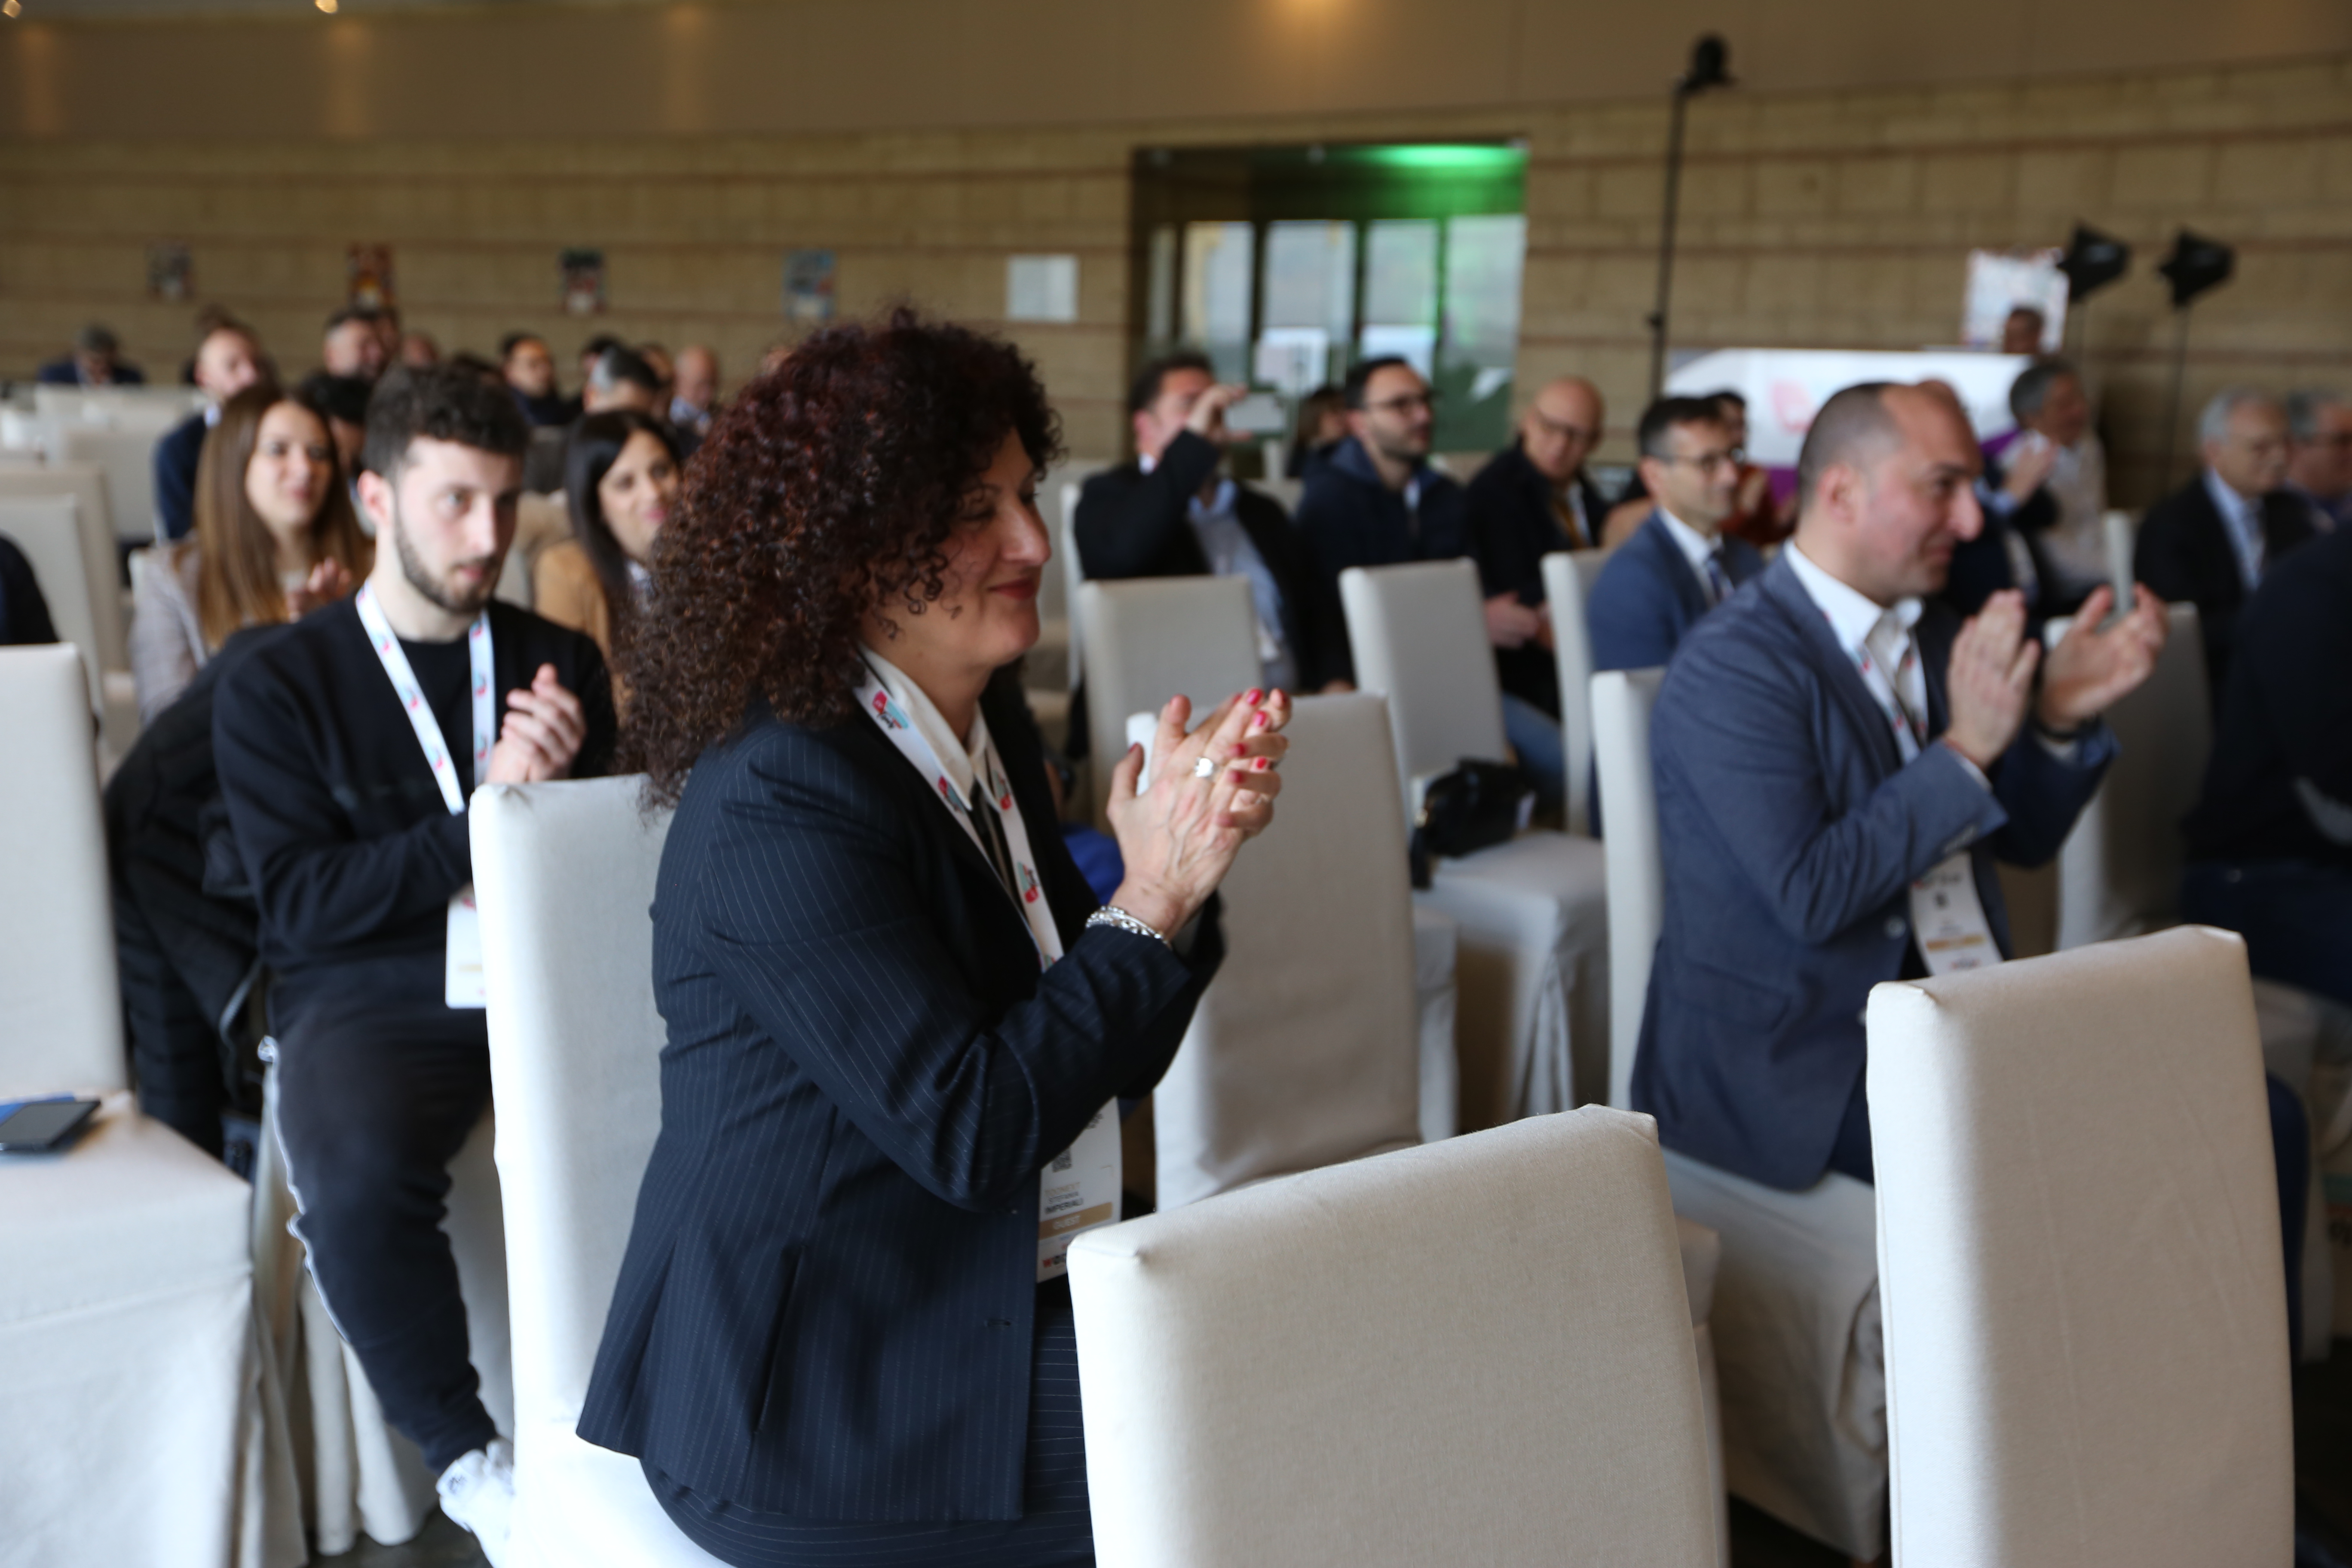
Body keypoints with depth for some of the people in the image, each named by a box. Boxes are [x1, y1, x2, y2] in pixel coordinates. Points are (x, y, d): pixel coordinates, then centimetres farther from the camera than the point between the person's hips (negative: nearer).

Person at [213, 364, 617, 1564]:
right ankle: (467, 1460, -11)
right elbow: (299, 902, -3)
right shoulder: (276, 687, 7)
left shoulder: (561, 664, 16)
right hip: (372, 992, -2)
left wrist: (561, 785, -9)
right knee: (358, 1175, -34)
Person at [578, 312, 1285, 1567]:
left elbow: (1095, 1055, 8)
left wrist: (1186, 845, -8)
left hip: (1017, 1302, 8)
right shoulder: (782, 800, -19)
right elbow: (969, 1129, -22)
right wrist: (1149, 904, -19)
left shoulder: (988, 729, 7)